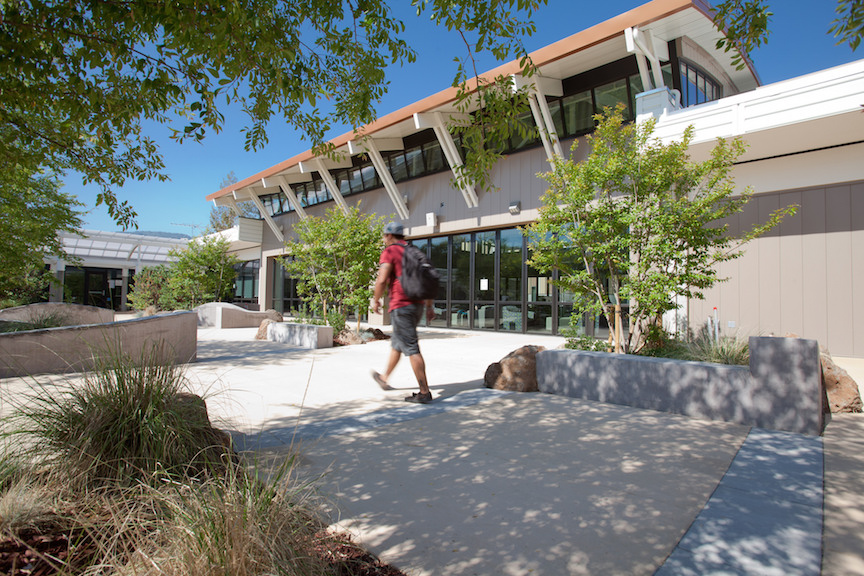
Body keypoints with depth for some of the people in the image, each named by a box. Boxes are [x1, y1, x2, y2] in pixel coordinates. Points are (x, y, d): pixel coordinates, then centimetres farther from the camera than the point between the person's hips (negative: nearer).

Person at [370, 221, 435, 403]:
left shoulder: (389, 251, -6)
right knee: (396, 343, 22)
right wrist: (429, 306, 18)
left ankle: (424, 392, -6)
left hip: (401, 306, -8)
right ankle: (384, 378, 39)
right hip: (417, 305, 8)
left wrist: (376, 300, -1)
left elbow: (382, 279, -17)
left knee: (411, 349, -7)